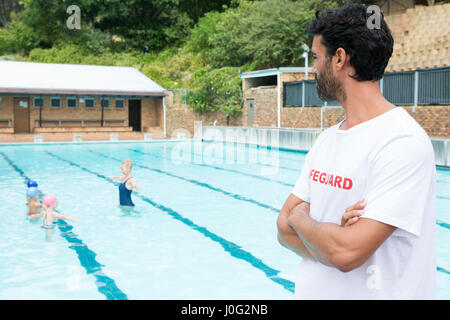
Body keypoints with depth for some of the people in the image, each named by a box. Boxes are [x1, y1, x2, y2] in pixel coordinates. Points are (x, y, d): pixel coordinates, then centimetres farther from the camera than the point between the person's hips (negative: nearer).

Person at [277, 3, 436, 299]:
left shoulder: (403, 142, -22)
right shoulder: (327, 139, 3)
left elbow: (346, 253, -28)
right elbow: (285, 228, 1)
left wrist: (299, 218, -10)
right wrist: (333, 237, -18)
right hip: (312, 290, 7)